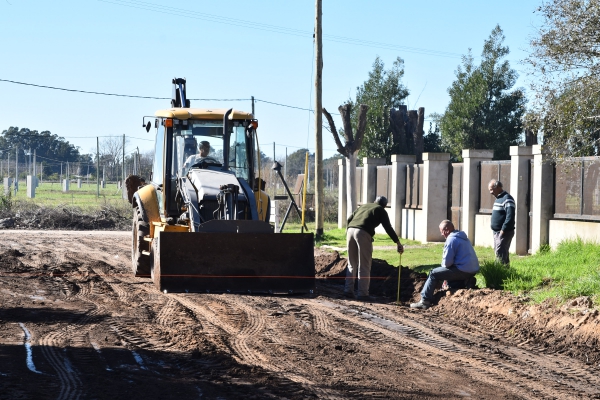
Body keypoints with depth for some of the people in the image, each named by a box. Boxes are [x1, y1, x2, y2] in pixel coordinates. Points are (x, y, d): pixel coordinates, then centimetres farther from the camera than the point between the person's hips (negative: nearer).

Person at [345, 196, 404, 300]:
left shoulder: (363, 206, 30)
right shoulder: (381, 210, 13)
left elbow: (349, 219, 22)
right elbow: (388, 228, 5)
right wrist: (398, 243, 8)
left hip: (350, 230, 6)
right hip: (363, 233, -6)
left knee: (352, 264, 16)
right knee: (364, 266, 0)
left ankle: (348, 291, 15)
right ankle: (362, 294, -2)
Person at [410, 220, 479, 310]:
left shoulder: (451, 240, -13)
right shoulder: (463, 238, 19)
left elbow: (447, 262, -17)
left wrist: (444, 265, 6)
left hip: (463, 271, -10)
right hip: (473, 270, 10)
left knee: (433, 274, 0)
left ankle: (425, 301, -1)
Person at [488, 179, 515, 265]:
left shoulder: (507, 199, -14)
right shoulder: (498, 199, 17)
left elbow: (510, 217, -22)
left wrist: (503, 230, -22)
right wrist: (496, 231, 14)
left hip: (504, 232, -10)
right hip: (497, 232, 10)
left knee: (500, 253, -15)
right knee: (497, 252, 12)